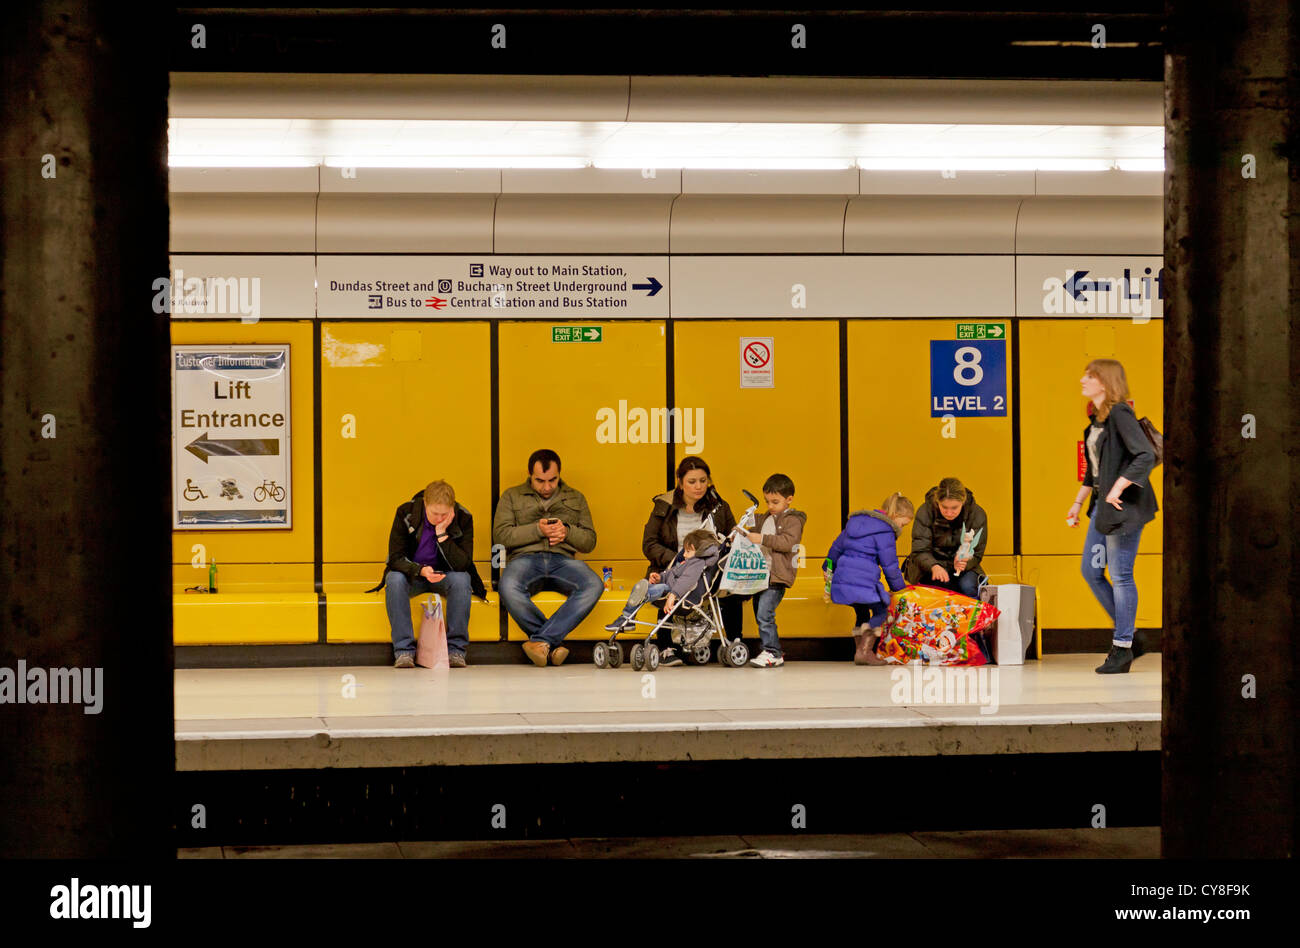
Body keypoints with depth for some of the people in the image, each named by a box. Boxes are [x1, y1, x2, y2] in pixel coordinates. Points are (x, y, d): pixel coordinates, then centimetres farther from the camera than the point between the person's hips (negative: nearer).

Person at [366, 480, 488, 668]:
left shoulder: (463, 519, -16)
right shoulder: (405, 513, -16)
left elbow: (462, 564, -22)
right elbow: (395, 558, -17)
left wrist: (442, 533, -31)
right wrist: (421, 571, -37)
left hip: (446, 576, 0)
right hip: (412, 574, 0)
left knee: (461, 580, -33)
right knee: (395, 580, -33)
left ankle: (456, 649, -24)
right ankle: (403, 651, -28)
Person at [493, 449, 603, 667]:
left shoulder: (575, 499, 23)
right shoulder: (512, 497, 17)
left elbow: (589, 542, 18)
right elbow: (500, 535, 4)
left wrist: (567, 532, -3)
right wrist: (537, 530, -7)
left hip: (562, 560, 2)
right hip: (525, 559, -2)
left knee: (594, 586, -33)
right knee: (508, 588, -39)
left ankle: (541, 640, -33)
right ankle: (553, 643, -25)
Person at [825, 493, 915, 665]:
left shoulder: (856, 520, 18)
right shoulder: (884, 531, -7)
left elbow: (837, 546, 27)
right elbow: (890, 566, -5)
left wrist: (829, 568, 41)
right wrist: (900, 589, 8)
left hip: (841, 579, 8)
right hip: (864, 583, -8)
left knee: (861, 613, 23)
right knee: (881, 611, 7)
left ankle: (859, 652, 21)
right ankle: (864, 651, -5)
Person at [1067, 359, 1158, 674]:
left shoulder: (1120, 414, -14)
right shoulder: (1097, 418, 14)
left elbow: (1146, 456, -24)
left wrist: (1117, 489, -24)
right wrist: (1078, 502, 23)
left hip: (1125, 504, -10)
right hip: (1103, 504, 10)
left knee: (1120, 575, -4)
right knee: (1090, 571, 11)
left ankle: (1122, 649, 4)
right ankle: (1129, 636, 21)